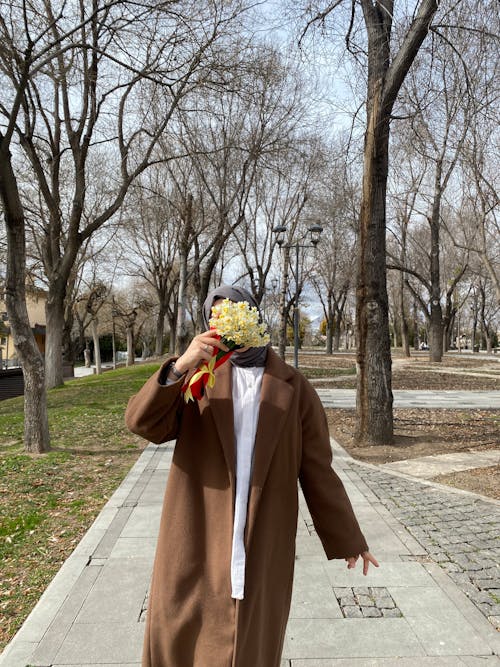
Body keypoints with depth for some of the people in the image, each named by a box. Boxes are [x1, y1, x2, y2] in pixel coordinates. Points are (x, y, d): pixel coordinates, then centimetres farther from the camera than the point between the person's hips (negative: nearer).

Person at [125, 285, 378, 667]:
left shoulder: (294, 389, -1)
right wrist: (179, 366, -29)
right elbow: (144, 423, -13)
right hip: (196, 544, 1)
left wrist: (349, 539, 8)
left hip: (262, 547, 0)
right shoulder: (197, 376, 1)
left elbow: (317, 471, 3)